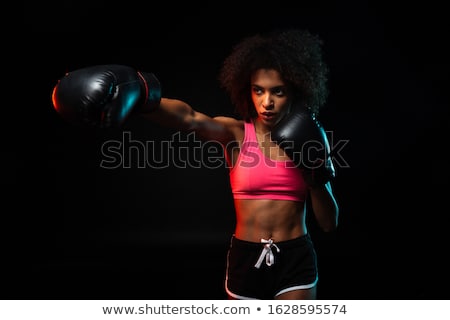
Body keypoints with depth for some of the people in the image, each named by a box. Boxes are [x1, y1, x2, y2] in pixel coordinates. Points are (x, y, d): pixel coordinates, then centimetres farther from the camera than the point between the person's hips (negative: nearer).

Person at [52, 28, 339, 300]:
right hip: (246, 260, 0)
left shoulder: (305, 139, 0)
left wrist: (317, 175, -15)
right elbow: (190, 119, -29)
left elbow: (329, 224, 2)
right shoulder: (235, 133, -4)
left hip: (295, 261, 0)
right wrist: (139, 97, -49)